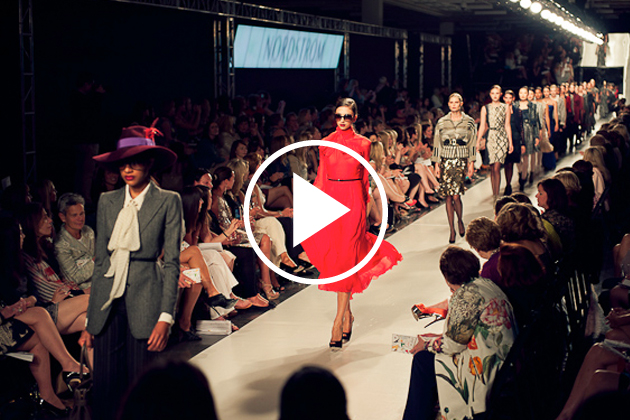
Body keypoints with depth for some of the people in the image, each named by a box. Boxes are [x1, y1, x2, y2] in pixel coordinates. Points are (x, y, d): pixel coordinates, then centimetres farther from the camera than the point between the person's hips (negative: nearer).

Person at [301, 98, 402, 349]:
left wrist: (364, 205, 6)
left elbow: (365, 179, 8)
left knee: (346, 257, -7)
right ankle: (347, 314, 18)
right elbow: (321, 178, 9)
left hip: (353, 201, -3)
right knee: (332, 257, 2)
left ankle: (339, 322, -4)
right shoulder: (326, 144, 8)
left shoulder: (362, 144, 3)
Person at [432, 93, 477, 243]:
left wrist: (471, 163, 1)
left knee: (456, 195, -11)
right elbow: (437, 144, 7)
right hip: (446, 161, 1)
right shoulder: (442, 122, 5)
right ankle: (452, 230, 9)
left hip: (461, 161, -1)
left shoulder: (469, 122, 4)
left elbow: (472, 144, 6)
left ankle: (460, 220, 17)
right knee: (448, 197, 0)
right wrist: (437, 164, 3)